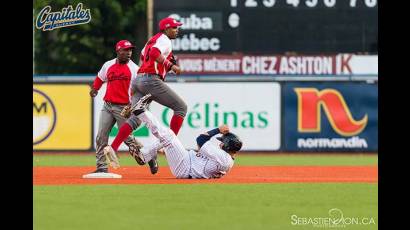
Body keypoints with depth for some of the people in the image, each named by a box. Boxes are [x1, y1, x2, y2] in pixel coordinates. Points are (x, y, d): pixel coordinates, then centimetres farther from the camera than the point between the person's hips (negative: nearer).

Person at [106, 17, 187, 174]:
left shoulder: (152, 40, 26)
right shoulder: (164, 40, -2)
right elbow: (154, 53, -21)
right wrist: (170, 65, -19)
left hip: (138, 80, 9)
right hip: (152, 80, -9)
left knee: (135, 118, 0)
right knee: (181, 107, -1)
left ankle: (113, 149, -14)